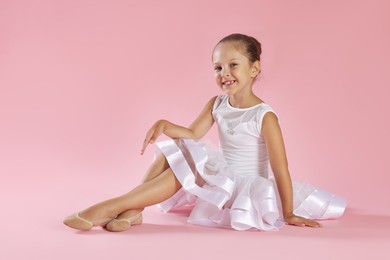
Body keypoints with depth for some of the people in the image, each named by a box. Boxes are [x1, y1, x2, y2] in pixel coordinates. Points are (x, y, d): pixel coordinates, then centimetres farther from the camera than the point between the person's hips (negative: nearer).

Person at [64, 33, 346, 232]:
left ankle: (110, 207, -28)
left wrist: (288, 214, -16)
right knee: (172, 151, -5)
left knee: (182, 169, -25)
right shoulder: (216, 104, 0)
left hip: (248, 190, -7)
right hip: (221, 180, 7)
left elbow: (281, 169, -18)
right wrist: (164, 125, -27)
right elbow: (193, 135, -7)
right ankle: (133, 210, -18)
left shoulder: (265, 116, -19)